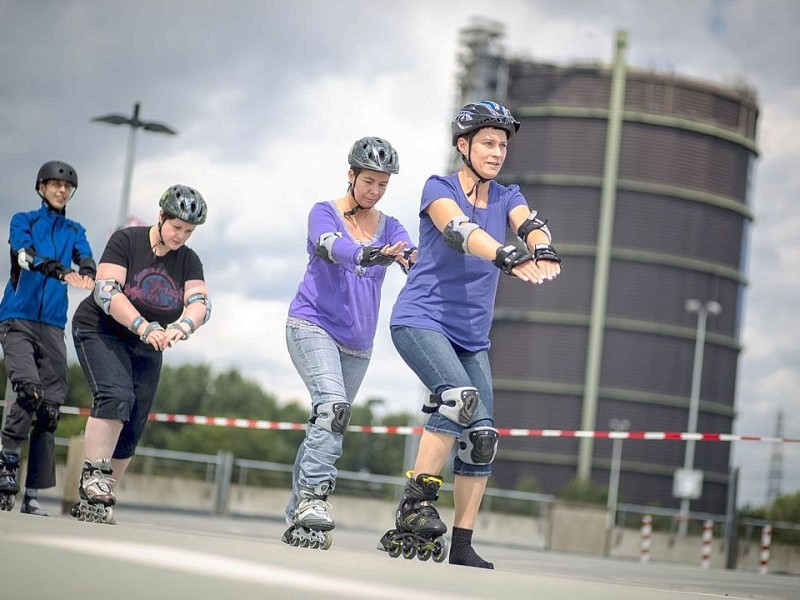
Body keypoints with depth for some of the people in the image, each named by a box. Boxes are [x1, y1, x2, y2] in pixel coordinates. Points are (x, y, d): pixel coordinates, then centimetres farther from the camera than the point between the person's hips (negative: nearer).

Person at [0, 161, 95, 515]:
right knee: (29, 390, -24)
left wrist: (86, 272, -32)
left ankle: (33, 495, 0)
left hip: (52, 326, 3)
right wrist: (61, 271, -35)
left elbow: (85, 257, -7)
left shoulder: (74, 231, 14)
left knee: (50, 406, -4)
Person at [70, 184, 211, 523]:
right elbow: (106, 291, -23)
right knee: (116, 396, -30)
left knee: (131, 432, -1)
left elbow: (200, 303, -13)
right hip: (100, 332, -5)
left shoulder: (189, 261, 0)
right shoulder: (125, 241, -13)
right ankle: (93, 478, -31)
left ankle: (92, 504, 5)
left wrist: (180, 328, -36)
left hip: (147, 348, 5)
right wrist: (144, 327, -35)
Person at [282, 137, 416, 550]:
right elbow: (333, 247, -26)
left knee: (327, 425, 6)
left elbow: (414, 258, -11)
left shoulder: (389, 227, 9)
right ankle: (313, 496, -32)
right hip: (312, 325, -5)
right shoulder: (324, 214, -3)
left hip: (357, 343, 5)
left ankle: (298, 521, 12)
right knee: (332, 405, -27)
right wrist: (372, 254, -46)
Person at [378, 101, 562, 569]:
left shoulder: (506, 197, 8)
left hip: (471, 336, 6)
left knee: (483, 436, -2)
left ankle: (462, 545, 5)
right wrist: (510, 258, -47)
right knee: (460, 397, -30)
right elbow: (461, 231, -29)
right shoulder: (438, 189, -7)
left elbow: (531, 226, -14)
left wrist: (544, 253, -39)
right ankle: (417, 504, -23)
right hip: (420, 321, -6)